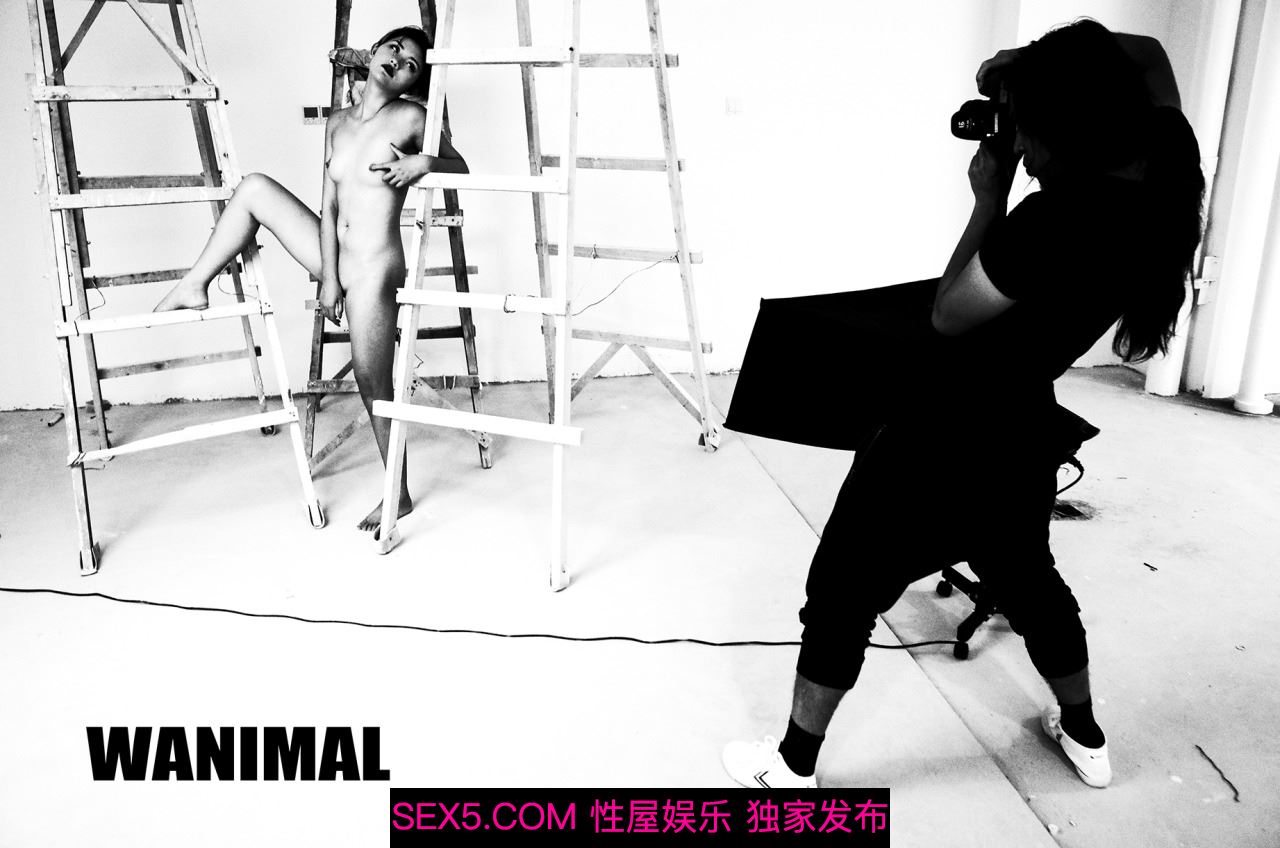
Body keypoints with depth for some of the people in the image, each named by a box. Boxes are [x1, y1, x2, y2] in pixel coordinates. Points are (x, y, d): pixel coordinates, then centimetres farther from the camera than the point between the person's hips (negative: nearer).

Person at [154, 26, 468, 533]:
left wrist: (422, 162, -20)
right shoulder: (337, 123, 7)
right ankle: (195, 287, 11)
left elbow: (461, 167, 1)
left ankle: (398, 495, 17)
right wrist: (328, 277, -6)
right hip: (335, 258, 6)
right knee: (254, 188, 4)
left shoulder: (410, 118, -9)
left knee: (373, 389, 0)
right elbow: (328, 205, 2)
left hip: (374, 269, -6)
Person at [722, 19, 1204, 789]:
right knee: (1028, 580, 30)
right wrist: (1035, 70, 2)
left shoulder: (1059, 219, -29)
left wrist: (988, 199, -10)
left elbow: (950, 315, -17)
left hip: (943, 443, -8)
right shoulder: (1161, 186, -4)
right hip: (1025, 438, 8)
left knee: (843, 595, 9)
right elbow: (1143, 65, 16)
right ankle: (1086, 738, 49)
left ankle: (794, 769, 24)